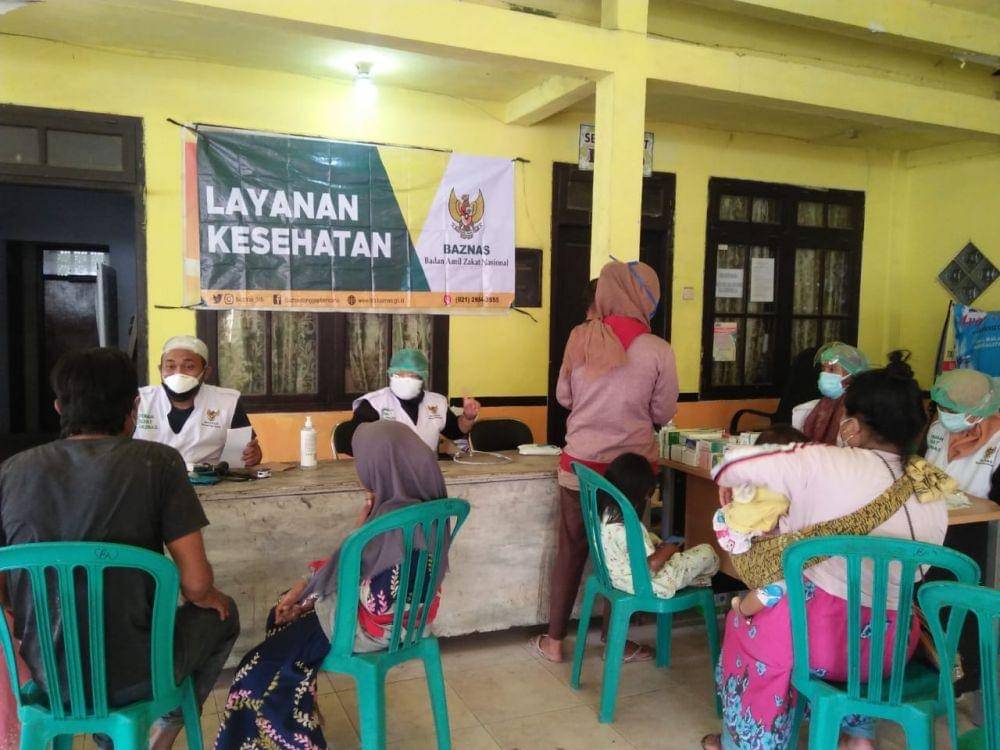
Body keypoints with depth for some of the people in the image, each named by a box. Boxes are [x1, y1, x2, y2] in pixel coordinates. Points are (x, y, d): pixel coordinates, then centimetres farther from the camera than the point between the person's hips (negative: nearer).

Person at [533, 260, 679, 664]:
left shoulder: (581, 337, -6)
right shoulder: (658, 351, -12)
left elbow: (563, 396, 5)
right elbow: (663, 413, -2)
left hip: (579, 463, 2)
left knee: (571, 549, 14)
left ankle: (553, 641, 24)